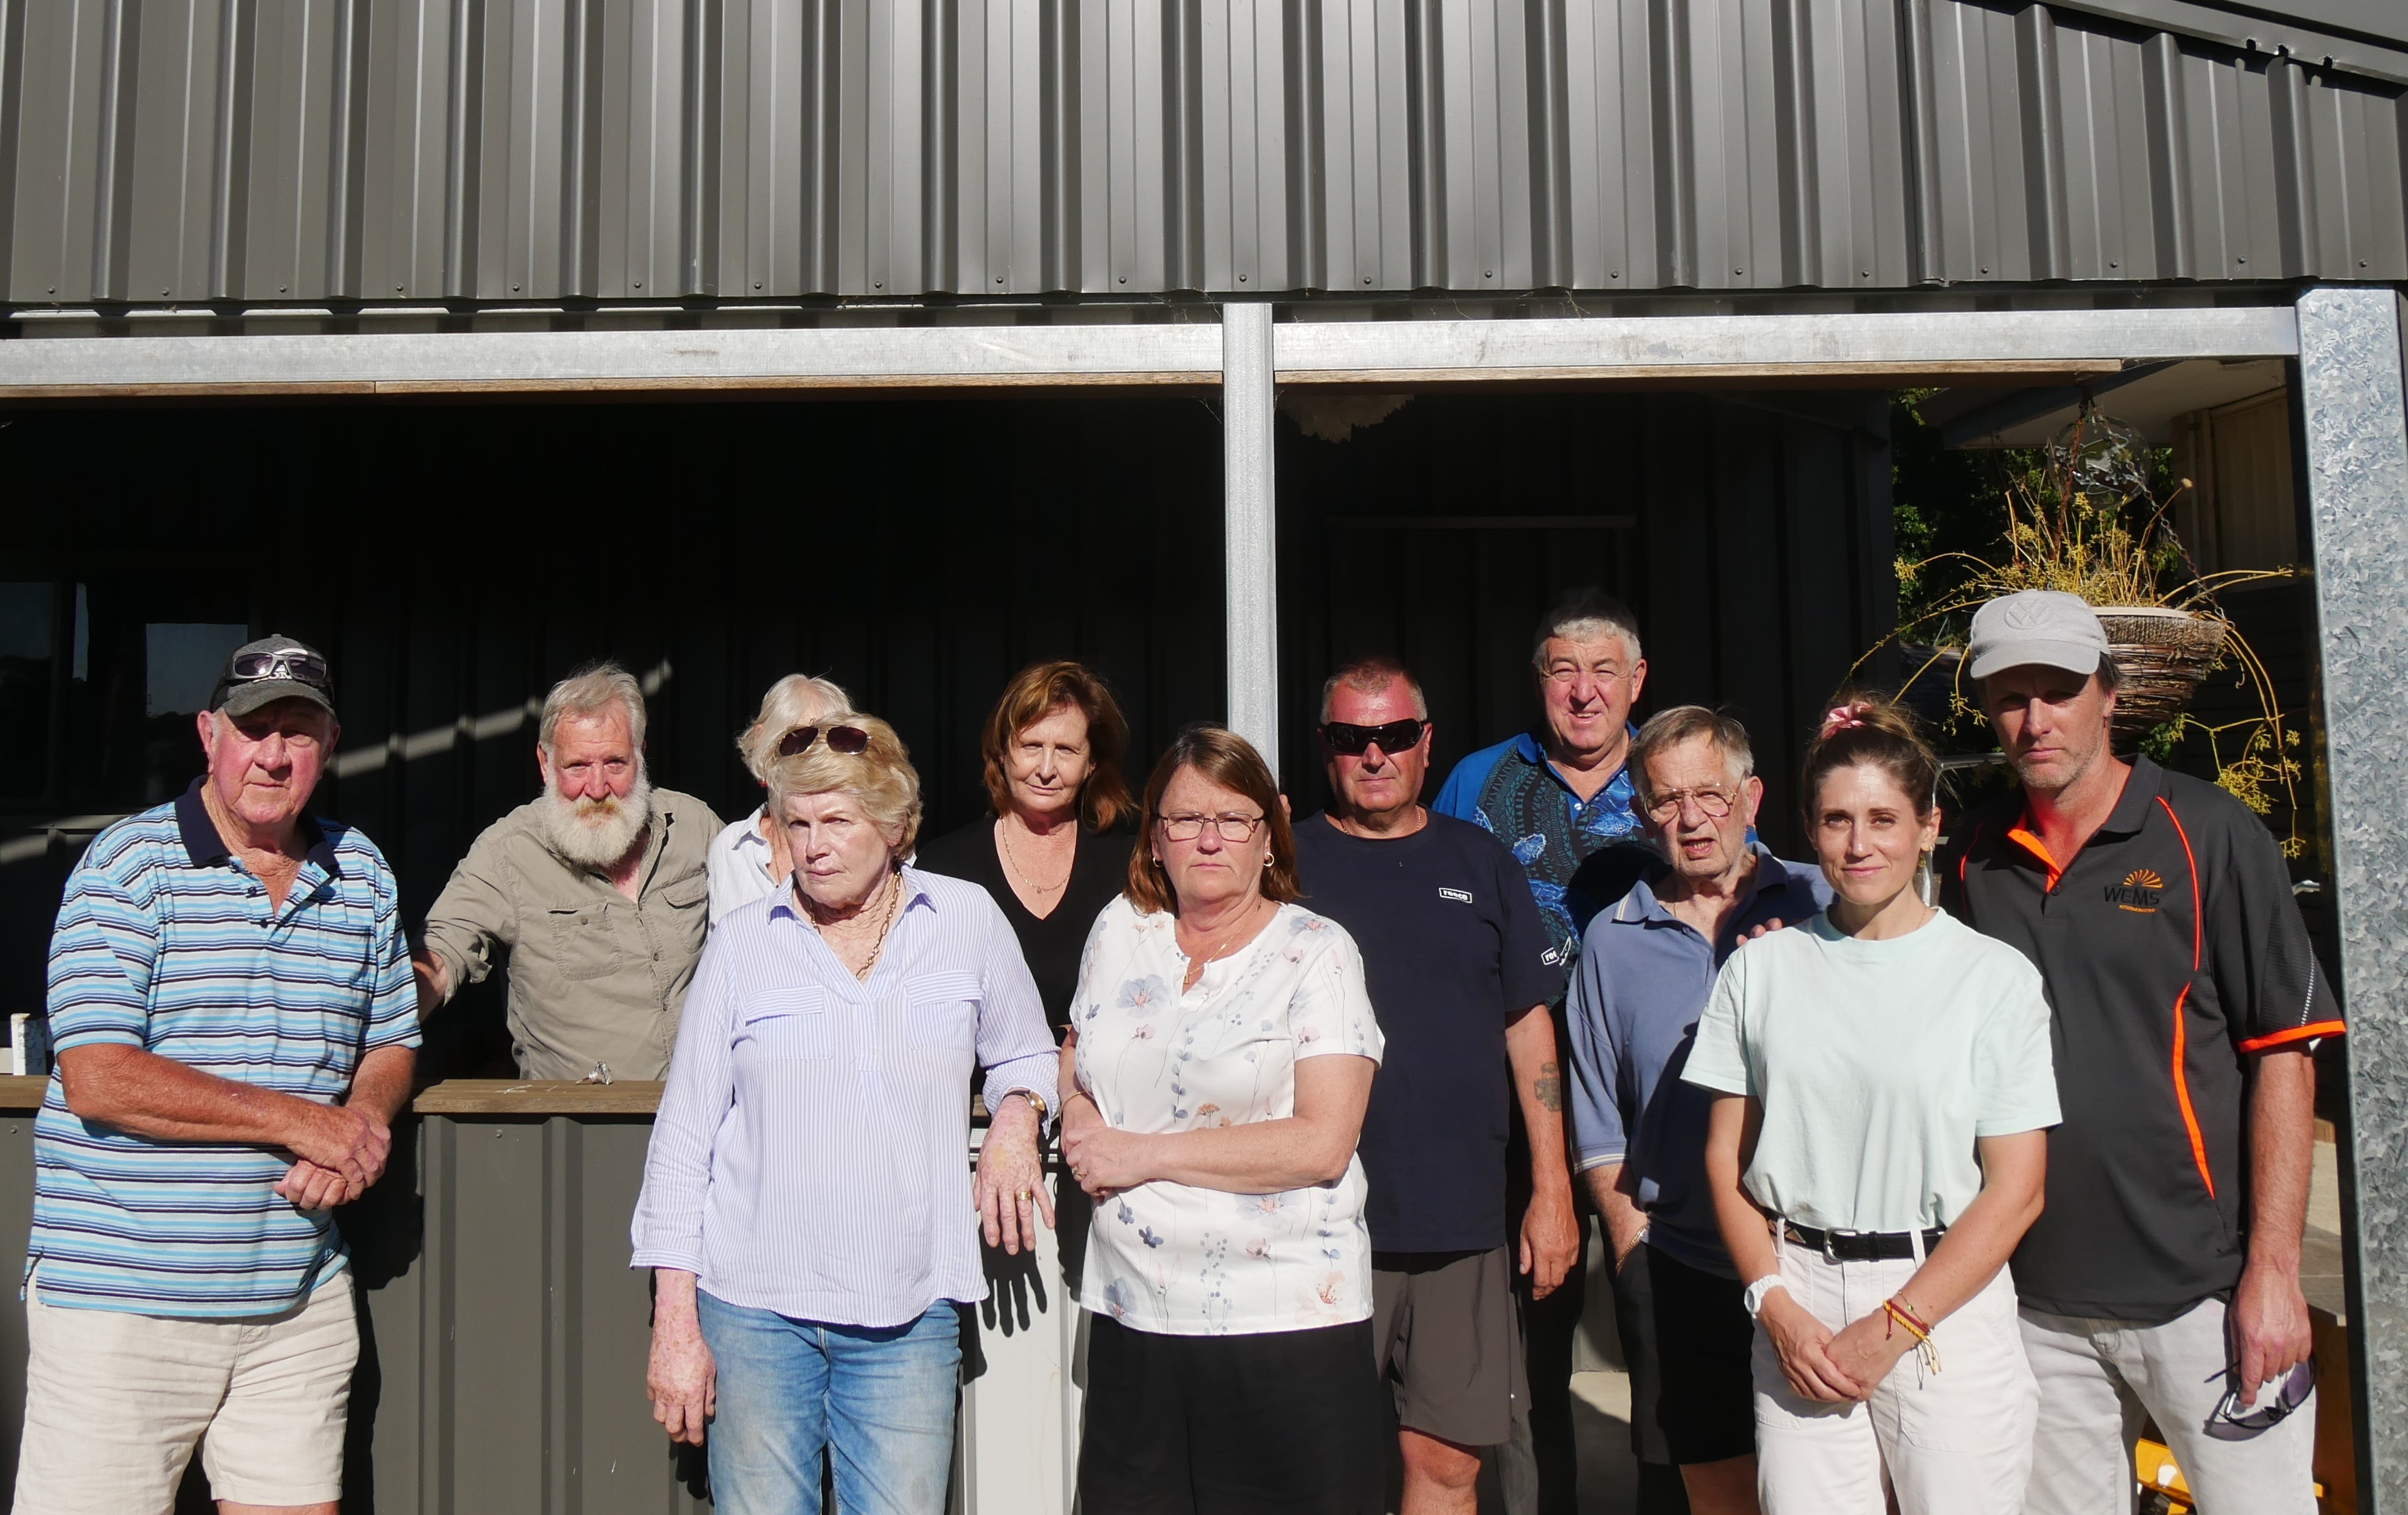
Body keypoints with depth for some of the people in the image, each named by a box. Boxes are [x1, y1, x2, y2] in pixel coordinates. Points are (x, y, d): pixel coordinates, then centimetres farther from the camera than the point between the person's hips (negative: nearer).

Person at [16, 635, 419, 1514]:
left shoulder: (362, 875, 10)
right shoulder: (126, 866, -6)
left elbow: (391, 1044, 16)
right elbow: (98, 1080, -14)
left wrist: (364, 1126, -6)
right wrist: (299, 1120, -14)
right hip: (122, 1302, -4)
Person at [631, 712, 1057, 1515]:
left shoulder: (969, 919, 3)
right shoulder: (743, 943, 1)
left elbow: (1024, 1055, 19)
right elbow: (684, 1137, 4)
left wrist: (1015, 1119, -3)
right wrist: (675, 1324, 1)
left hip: (909, 1317, 1)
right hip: (755, 1306, 0)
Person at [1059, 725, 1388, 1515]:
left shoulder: (1316, 952, -7)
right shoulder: (1119, 929, 8)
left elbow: (1323, 1144, -15)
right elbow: (1076, 1048, 24)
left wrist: (1142, 1154, -14)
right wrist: (1078, 1119, 0)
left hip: (1286, 1325, -4)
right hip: (1133, 1315, 4)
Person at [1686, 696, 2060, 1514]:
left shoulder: (1995, 976, -2)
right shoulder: (1761, 969, 6)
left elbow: (2015, 1192, -4)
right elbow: (1726, 1161, 7)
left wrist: (1892, 1327, -9)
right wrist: (1779, 1309, -5)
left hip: (1947, 1308, -1)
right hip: (1799, 1306, 2)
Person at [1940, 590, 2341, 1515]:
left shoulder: (2207, 833, -6)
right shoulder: (1974, 855, 5)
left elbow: (2283, 1054, -7)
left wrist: (2273, 1271, -10)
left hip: (2200, 1288, -3)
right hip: (2036, 1294, 3)